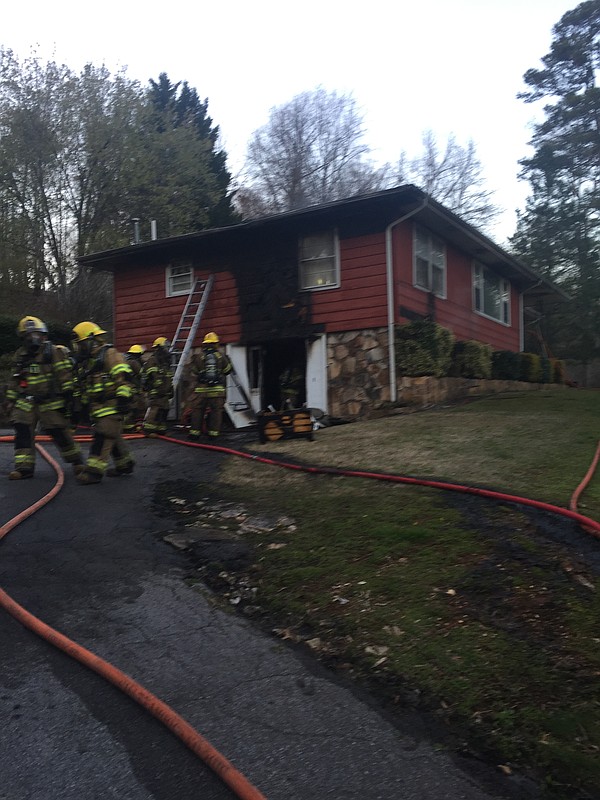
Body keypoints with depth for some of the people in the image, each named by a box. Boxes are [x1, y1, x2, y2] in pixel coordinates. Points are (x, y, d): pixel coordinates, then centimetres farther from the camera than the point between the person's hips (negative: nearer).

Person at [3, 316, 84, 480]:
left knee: (60, 432, -2)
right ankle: (24, 466, 0)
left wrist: (68, 393, -14)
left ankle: (76, 460, 17)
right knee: (22, 432, -6)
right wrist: (10, 399, 17)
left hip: (50, 403, -5)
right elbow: (14, 380, 20)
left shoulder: (54, 351, -4)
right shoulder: (20, 355, 13)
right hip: (26, 403, 5)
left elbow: (65, 374, -8)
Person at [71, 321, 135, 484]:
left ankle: (94, 470, -15)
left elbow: (124, 377, -17)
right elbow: (83, 388, 28)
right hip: (97, 408, 9)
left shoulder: (109, 354, -7)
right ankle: (125, 464, 28)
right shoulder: (87, 362, 21)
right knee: (113, 436, 15)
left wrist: (123, 398, -22)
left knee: (103, 437, -13)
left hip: (111, 405, -9)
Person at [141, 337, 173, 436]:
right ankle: (148, 430, -14)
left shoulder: (166, 361, 21)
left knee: (164, 411, 10)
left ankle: (161, 429, 18)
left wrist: (171, 392, 26)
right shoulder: (152, 361, -8)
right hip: (155, 392, -9)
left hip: (164, 393, 9)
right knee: (154, 410, -15)